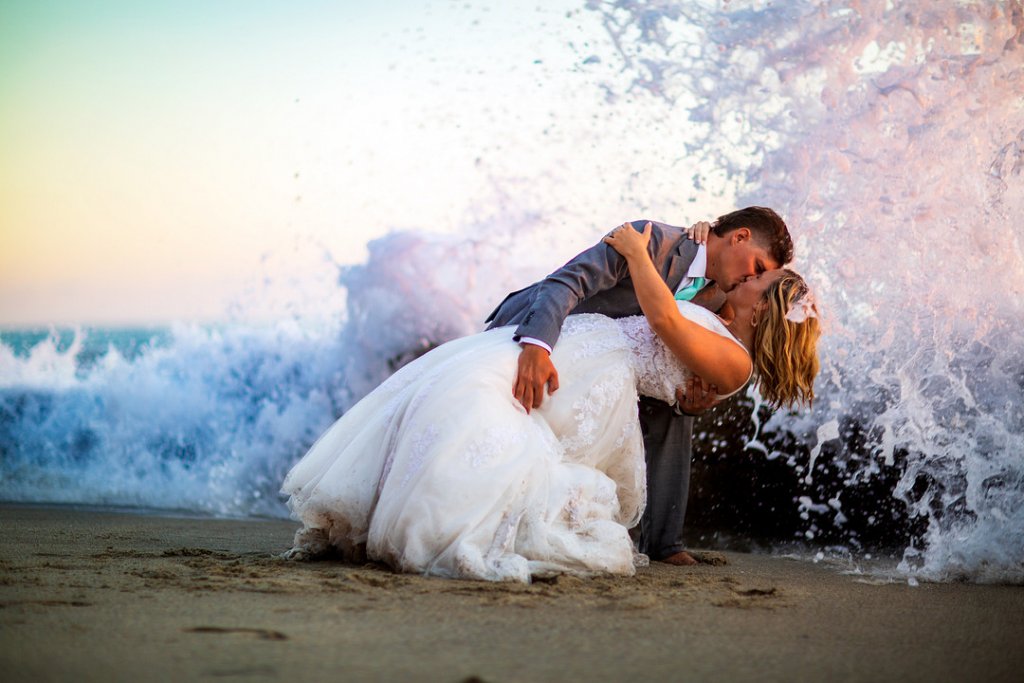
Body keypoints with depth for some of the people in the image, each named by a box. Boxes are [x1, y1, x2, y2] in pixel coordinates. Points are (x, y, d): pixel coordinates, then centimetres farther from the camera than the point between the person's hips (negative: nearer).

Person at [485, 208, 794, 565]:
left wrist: (687, 402, -27)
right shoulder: (654, 240, -27)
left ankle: (662, 540, 1)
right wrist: (536, 347, -55)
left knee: (669, 410, -4)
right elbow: (564, 283, -38)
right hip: (521, 340, -7)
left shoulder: (714, 301, -2)